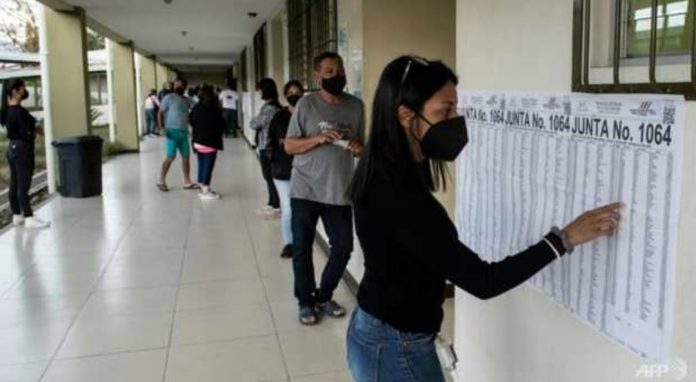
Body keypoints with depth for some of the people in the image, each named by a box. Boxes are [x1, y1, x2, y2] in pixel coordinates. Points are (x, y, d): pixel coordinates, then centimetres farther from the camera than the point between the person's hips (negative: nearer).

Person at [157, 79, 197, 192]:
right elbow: (160, 113, -5)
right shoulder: (169, 98, -3)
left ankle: (187, 182, 14)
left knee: (186, 156, 7)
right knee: (171, 157, -8)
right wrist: (162, 128, -16)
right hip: (172, 131, -6)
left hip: (184, 132, 6)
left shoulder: (187, 100, 14)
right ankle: (161, 181, 3)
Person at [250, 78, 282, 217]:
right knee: (269, 176, 15)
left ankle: (277, 207, 6)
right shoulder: (273, 106, 12)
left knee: (270, 176, -2)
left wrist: (253, 120, 6)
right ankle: (272, 203, 25)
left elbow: (254, 124, -13)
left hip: (267, 148, -10)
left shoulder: (269, 108, -19)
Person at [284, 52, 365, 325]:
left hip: (340, 192, 3)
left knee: (343, 247, 6)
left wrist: (359, 148, -10)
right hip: (305, 191, -3)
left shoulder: (356, 106, 5)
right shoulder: (306, 104, -5)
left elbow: (362, 145, 13)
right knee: (302, 249, 6)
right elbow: (289, 146, -5)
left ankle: (324, 296, 28)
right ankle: (305, 302, 24)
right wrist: (318, 139, -20)